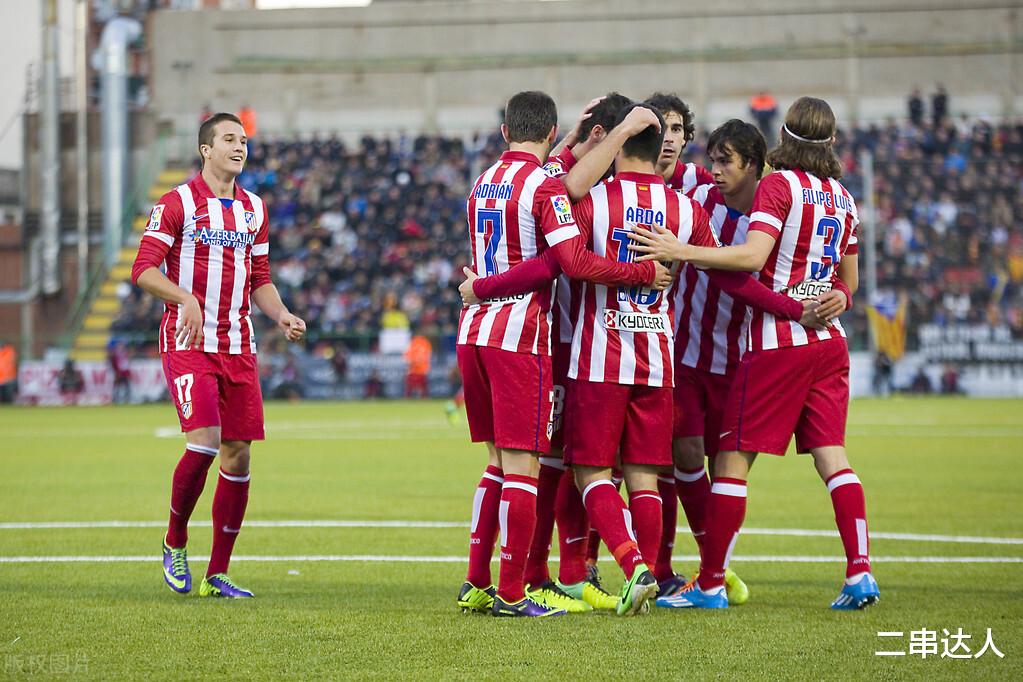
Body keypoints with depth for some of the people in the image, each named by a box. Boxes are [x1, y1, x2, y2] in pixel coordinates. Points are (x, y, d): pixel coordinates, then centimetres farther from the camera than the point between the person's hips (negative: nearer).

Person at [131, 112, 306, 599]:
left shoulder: (253, 209, 14)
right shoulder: (177, 203, -4)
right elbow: (143, 270, -10)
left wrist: (281, 315, 2)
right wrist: (185, 298, -26)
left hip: (238, 348, 6)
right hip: (188, 341, -6)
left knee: (238, 455, 1)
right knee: (203, 441, -19)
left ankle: (217, 574, 9)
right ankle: (175, 542, 5)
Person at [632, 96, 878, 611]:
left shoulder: (779, 184, -7)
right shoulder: (842, 196, 14)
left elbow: (752, 256, -20)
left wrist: (680, 251, -20)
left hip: (777, 341, -7)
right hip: (829, 341, 7)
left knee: (732, 459, -2)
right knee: (831, 456, 4)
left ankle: (710, 585, 0)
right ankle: (860, 573, -9)